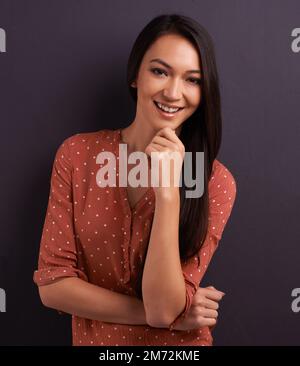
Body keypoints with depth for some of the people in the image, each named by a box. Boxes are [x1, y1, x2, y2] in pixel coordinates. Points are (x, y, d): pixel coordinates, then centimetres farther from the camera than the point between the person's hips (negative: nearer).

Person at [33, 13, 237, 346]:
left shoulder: (215, 182, -17)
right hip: (93, 340, 2)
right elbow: (52, 284, -13)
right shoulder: (77, 154, -12)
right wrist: (152, 312, -19)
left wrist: (168, 192, -31)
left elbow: (163, 308, -23)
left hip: (176, 343, -2)